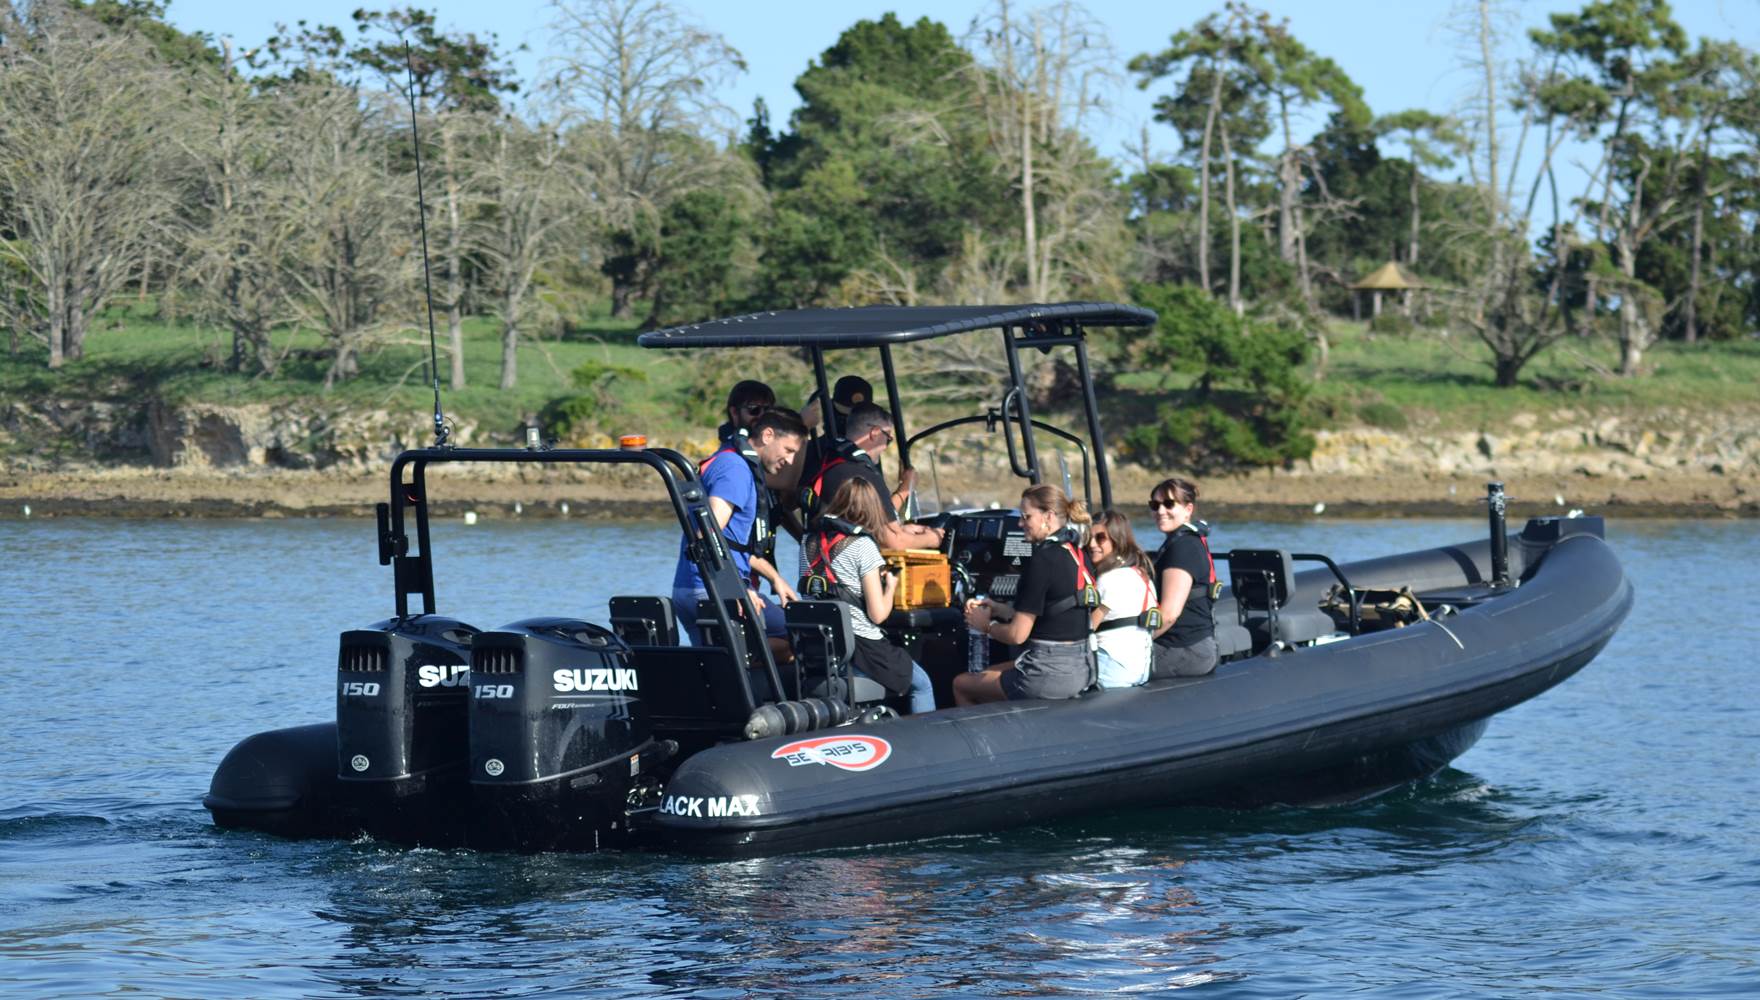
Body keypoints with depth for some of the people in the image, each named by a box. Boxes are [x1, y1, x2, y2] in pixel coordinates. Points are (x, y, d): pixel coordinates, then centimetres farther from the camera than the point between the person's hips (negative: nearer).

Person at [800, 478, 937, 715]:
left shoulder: (811, 541, 6)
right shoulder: (862, 546, -12)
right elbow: (878, 613, -13)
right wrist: (890, 587, 8)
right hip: (861, 646, -7)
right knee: (922, 685, 15)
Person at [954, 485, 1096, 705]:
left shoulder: (1043, 561, -18)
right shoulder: (1078, 556, 8)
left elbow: (1017, 634, -16)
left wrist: (986, 625, 4)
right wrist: (1000, 609, 14)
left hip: (1051, 675, -9)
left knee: (961, 685, 12)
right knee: (988, 674, 30)